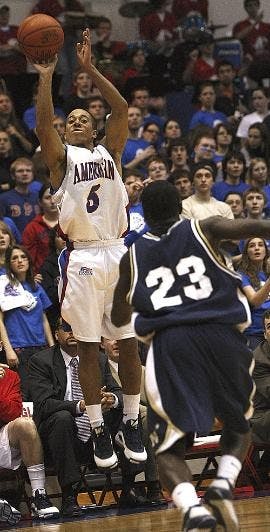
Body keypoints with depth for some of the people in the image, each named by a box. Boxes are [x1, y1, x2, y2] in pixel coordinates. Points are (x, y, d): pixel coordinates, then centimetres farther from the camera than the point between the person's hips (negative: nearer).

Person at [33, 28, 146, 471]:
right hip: (83, 259, -2)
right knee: (89, 347, 1)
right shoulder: (61, 158, 8)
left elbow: (121, 108, 0)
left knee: (129, 343, 3)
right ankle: (98, 431, 7)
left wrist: (89, 67, -3)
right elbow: (42, 123, -9)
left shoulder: (110, 152, 13)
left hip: (118, 254, 2)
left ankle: (131, 424, 14)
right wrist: (46, 77, -11)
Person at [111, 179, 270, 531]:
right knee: (239, 427, 22)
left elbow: (119, 319, 26)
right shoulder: (204, 230, 14)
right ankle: (223, 484, -7)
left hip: (169, 344, 0)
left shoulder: (133, 256, 18)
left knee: (168, 449, 5)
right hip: (221, 337, 0)